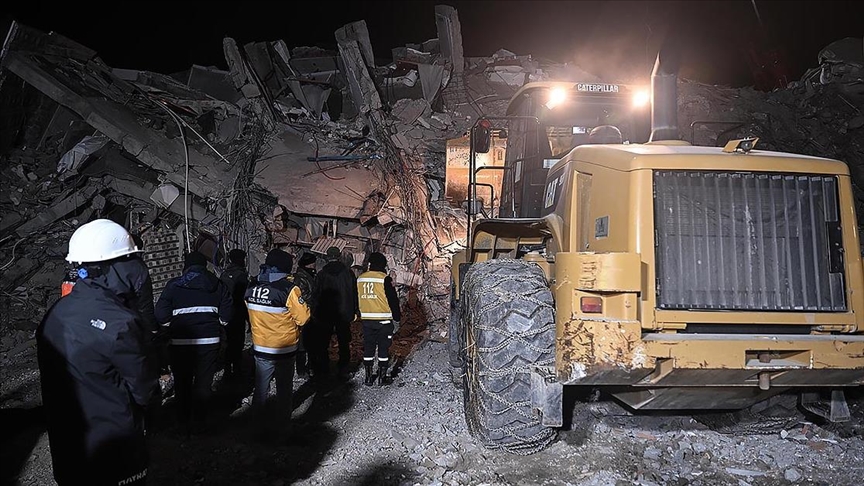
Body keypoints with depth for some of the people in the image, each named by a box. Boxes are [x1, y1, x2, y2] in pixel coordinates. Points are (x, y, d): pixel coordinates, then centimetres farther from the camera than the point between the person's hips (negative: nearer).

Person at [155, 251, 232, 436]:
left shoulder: (173, 285, -1)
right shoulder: (217, 285, 4)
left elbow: (161, 315, -7)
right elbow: (226, 313, -2)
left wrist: (171, 327, 10)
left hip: (180, 343, -1)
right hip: (209, 342, 1)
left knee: (182, 384, 13)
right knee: (204, 384, 11)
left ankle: (184, 424, 20)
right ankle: (200, 421, 16)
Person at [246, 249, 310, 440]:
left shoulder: (252, 289, -5)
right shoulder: (289, 289, -22)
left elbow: (250, 315, 6)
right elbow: (303, 318, -17)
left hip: (260, 347, 4)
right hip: (284, 349, -4)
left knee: (261, 390, 18)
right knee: (283, 390, 14)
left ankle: (262, 426, 27)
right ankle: (281, 427, 23)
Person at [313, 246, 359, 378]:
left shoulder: (321, 274, -4)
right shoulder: (349, 273, -1)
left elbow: (317, 296, -1)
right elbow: (354, 293, 3)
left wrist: (317, 314, 5)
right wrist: (354, 311, 9)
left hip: (325, 314, -1)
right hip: (344, 314, 1)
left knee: (323, 343, 9)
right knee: (344, 342, 9)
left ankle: (323, 369, 10)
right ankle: (343, 368, 11)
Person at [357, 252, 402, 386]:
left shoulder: (360, 279, 5)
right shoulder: (385, 279, -12)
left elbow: (356, 300, 14)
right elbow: (393, 301, -10)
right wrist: (397, 320, -1)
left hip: (366, 320, 4)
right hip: (384, 320, -4)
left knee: (368, 348, 12)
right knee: (383, 348, 6)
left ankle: (368, 377, 18)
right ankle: (382, 377, 11)